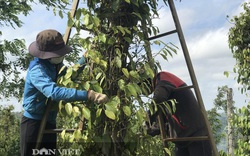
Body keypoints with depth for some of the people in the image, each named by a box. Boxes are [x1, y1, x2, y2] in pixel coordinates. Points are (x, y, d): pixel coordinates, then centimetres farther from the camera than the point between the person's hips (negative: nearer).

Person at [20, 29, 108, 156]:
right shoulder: (37, 69, -27)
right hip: (33, 121, -8)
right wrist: (89, 95, -51)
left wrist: (85, 57, 1)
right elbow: (54, 92, -44)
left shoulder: (54, 65, 1)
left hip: (49, 122, 8)